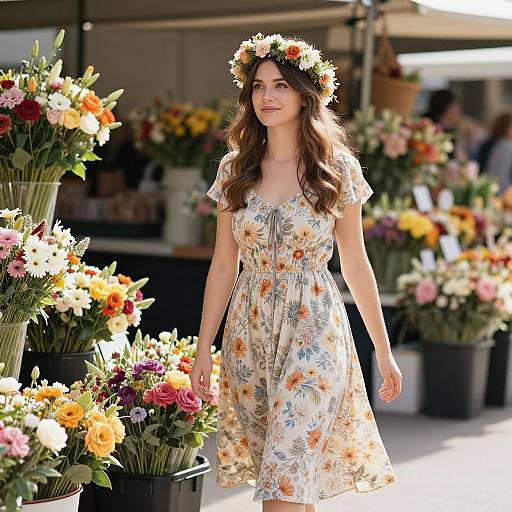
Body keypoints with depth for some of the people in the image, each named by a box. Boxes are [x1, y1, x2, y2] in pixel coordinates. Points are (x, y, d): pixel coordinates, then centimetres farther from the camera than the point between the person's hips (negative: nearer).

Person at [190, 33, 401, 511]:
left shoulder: (338, 168, -3)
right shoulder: (234, 169, 4)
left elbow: (355, 263, 3)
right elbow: (223, 264, 8)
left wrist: (384, 352, 5)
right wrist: (203, 349, 6)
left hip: (313, 332, -3)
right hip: (248, 333, 3)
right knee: (292, 473, 10)